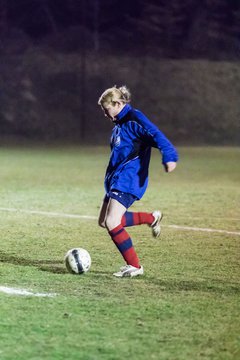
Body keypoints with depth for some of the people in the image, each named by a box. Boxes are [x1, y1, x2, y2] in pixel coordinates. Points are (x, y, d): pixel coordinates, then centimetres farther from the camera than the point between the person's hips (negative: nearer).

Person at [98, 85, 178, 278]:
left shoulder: (134, 119, -13)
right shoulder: (119, 123, 17)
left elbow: (156, 136, -26)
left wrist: (169, 156, -42)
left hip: (128, 180, -10)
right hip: (116, 178, 10)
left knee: (112, 222, -17)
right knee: (104, 221, 12)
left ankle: (134, 266, -6)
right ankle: (151, 218, 25)